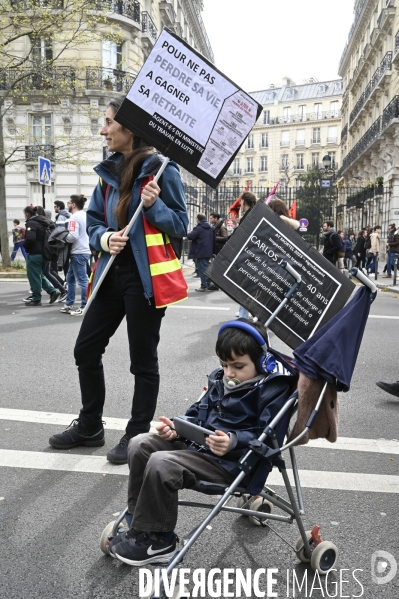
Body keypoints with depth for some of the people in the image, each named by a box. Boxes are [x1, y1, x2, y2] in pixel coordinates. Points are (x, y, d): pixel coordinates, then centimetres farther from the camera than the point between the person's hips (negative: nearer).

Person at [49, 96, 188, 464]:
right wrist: (104, 238, -8)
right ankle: (90, 427, 31)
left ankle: (137, 436, 21)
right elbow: (94, 222, 14)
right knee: (86, 349, 12)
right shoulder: (109, 171, 11)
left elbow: (181, 226, -6)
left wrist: (155, 206, -24)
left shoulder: (161, 169, -8)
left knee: (143, 359, 4)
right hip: (113, 274, 7)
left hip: (145, 278, -7)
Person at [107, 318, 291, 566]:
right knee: (140, 444, -1)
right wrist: (177, 428, 0)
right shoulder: (220, 380, 12)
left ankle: (156, 540, -6)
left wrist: (233, 442, -35)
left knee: (161, 463, -26)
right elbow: (198, 414, 19)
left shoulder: (272, 390, -11)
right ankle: (141, 519, 9)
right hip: (197, 443, 9)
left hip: (230, 462, -9)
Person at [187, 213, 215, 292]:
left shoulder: (198, 228, -13)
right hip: (209, 252, 8)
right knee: (207, 267, 17)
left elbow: (190, 236, -19)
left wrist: (189, 233, 4)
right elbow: (214, 240, 15)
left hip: (201, 252, -8)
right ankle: (208, 284, 20)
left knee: (202, 269, -4)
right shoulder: (211, 228, 12)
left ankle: (204, 286, -4)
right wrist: (213, 251, 19)